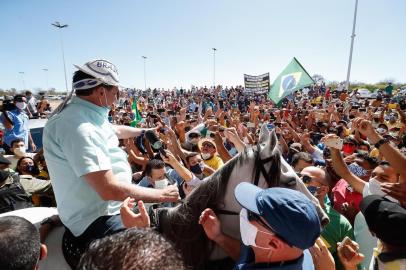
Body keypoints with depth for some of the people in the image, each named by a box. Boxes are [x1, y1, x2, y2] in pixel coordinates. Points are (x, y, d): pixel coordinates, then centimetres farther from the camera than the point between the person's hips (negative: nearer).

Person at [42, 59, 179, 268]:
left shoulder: (84, 114, 4)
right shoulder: (76, 126, -28)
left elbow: (114, 130, 26)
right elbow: (109, 189, -32)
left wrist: (145, 132, 38)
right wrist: (160, 194, -21)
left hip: (109, 209, 10)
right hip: (97, 222, -10)